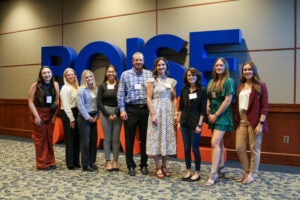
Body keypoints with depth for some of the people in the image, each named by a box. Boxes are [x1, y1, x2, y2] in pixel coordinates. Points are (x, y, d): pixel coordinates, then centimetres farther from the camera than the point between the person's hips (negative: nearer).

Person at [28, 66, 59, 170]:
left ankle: (50, 162, 20)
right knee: (40, 138, 2)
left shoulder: (55, 85, 4)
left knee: (49, 138, 9)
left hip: (50, 114, 3)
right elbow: (30, 101, -7)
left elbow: (57, 101, 4)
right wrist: (36, 116, -14)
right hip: (39, 114, -3)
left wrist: (54, 115, -3)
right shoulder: (35, 85, -6)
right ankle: (42, 163, 11)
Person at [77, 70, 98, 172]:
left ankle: (92, 162, 21)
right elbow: (80, 106, -13)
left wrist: (96, 116, -1)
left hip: (93, 117, 6)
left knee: (94, 140, 9)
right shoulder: (81, 90, -9)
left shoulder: (96, 89, 7)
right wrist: (88, 117, -12)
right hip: (84, 118, -6)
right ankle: (85, 164, 8)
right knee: (85, 141, -1)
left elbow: (98, 103, 8)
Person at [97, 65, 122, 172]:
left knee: (116, 138, 2)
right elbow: (99, 102, 0)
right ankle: (108, 162, 9)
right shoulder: (102, 86, 4)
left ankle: (115, 161, 9)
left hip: (117, 113, 0)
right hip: (105, 112, 0)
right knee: (107, 138, 2)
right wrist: (108, 114, -7)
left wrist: (117, 114, -9)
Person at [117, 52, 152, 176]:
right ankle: (130, 165, 19)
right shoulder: (125, 75, 3)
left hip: (145, 109, 1)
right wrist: (122, 110, -6)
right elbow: (120, 94, 1)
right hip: (130, 109, -1)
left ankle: (144, 165, 22)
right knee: (129, 139, 6)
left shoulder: (149, 74, 5)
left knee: (145, 138, 8)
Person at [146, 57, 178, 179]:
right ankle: (158, 167, 9)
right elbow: (149, 99, -6)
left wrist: (175, 113, 0)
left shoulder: (172, 81, 10)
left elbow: (174, 99, 10)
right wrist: (152, 114, -14)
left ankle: (164, 165, 20)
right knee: (156, 138, -1)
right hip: (156, 111, -4)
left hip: (168, 112, 4)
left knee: (167, 137, 7)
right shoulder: (152, 81, -1)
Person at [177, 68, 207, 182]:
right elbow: (181, 107, 11)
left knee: (195, 148, 1)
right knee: (186, 148, 9)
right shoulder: (184, 90, 7)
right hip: (185, 122, 4)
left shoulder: (202, 90, -5)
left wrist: (199, 124, -11)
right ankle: (188, 171, 22)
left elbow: (203, 109, -7)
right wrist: (179, 121, 6)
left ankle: (197, 173, 15)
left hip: (195, 123, -4)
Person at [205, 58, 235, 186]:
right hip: (212, 116, 7)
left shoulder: (228, 81, -7)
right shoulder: (212, 82, 13)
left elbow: (228, 100, -13)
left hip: (222, 116, -7)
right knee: (219, 143, 15)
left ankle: (213, 175, -12)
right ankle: (220, 168, 28)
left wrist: (216, 115, -13)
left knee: (215, 143, -15)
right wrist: (208, 112, -1)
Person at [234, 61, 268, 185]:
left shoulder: (260, 86, -1)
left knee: (254, 149, 4)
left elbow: (265, 106, -6)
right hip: (241, 120, 5)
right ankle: (246, 171, 23)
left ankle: (251, 174, 17)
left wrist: (261, 123, -14)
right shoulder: (240, 86, 15)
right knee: (239, 148, 4)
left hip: (254, 120, -5)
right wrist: (236, 120, 6)